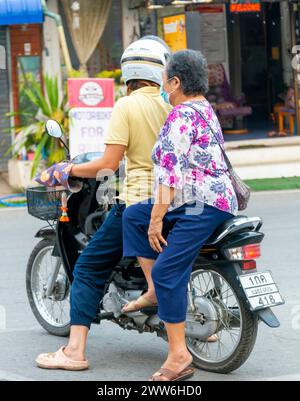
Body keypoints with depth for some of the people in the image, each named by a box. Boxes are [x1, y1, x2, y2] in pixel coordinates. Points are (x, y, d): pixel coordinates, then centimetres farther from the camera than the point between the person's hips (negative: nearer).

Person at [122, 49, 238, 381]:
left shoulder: (181, 116, -14)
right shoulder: (205, 109, 18)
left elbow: (171, 173, -20)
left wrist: (156, 219, -19)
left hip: (201, 207, -11)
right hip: (219, 199, 11)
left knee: (168, 272, -12)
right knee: (133, 216, 12)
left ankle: (179, 355, -11)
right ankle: (155, 291, 8)